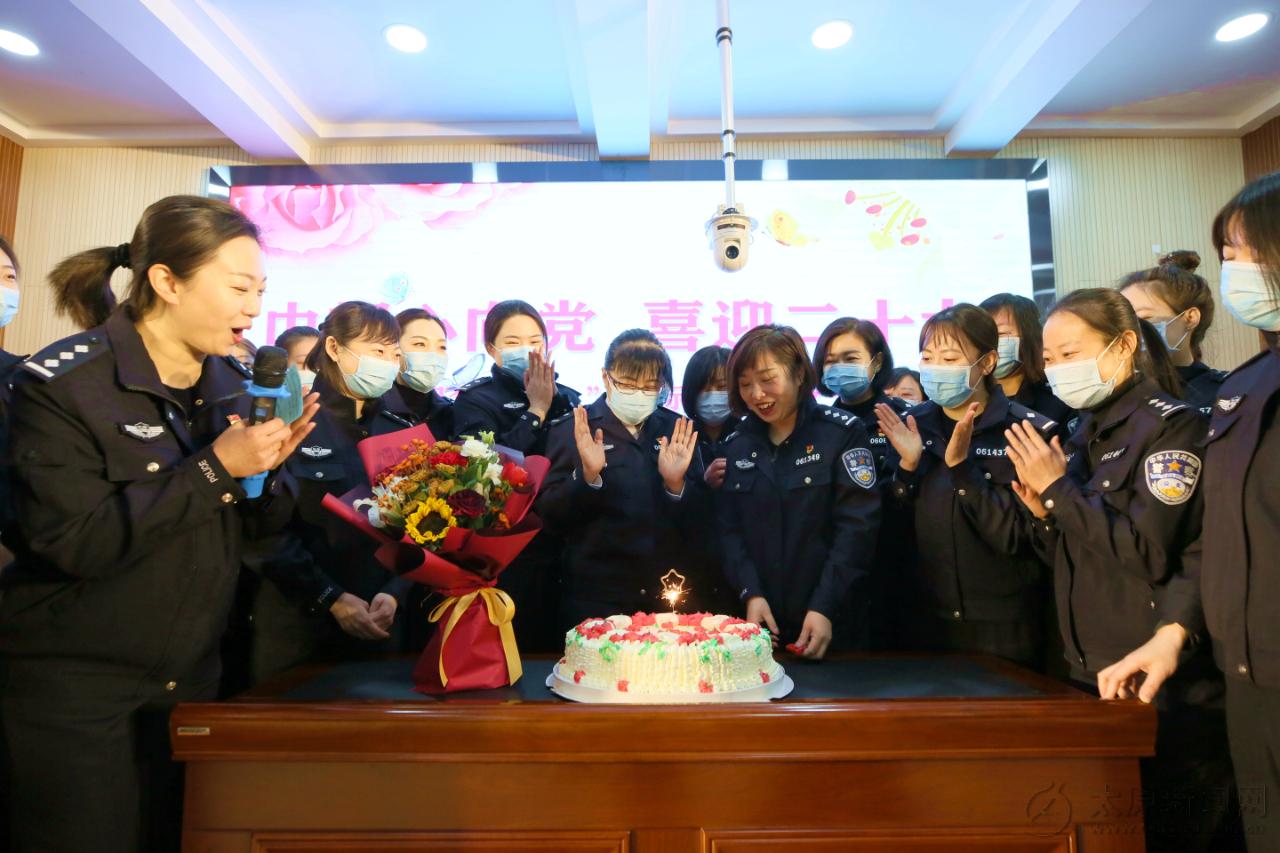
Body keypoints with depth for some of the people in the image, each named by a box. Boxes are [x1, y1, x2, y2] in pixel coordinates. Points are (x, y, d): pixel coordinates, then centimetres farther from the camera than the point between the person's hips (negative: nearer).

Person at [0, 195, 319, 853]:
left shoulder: (228, 383, 3)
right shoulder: (63, 383, -15)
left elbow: (256, 525, 6)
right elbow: (75, 541, -23)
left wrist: (268, 467, -14)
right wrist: (213, 468, -25)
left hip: (189, 676, 6)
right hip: (74, 686, -5)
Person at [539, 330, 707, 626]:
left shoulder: (678, 429, 5)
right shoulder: (570, 430, -2)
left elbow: (700, 519, 5)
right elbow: (550, 515, -6)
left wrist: (676, 482, -14)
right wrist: (587, 475, -22)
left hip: (674, 594, 3)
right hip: (597, 598, -2)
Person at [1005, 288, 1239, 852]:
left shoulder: (1172, 426, -11)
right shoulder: (1084, 435, 11)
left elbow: (1149, 552, -23)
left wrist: (1060, 490, -18)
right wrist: (1047, 515, -3)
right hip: (1094, 675, 8)